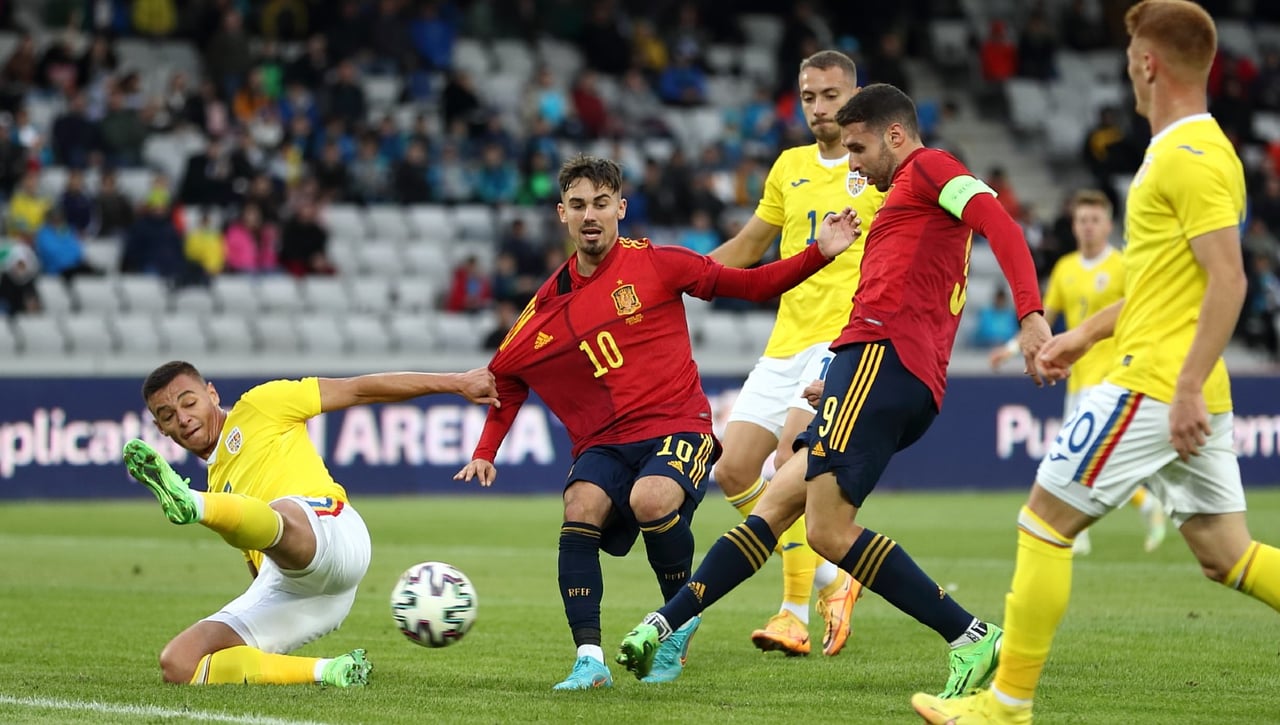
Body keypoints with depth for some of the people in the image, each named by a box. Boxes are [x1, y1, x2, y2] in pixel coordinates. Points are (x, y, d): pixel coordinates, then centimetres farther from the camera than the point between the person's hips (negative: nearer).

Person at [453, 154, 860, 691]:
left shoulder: (655, 264, 2)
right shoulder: (548, 306, 9)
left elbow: (749, 285, 6)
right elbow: (505, 379, 22)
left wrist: (819, 254, -6)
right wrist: (485, 453, 11)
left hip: (678, 428, -3)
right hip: (603, 444, 3)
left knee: (650, 500, -32)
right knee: (580, 507, -28)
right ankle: (589, 661, -24)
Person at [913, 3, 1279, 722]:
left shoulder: (1189, 157, -15)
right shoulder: (1191, 149, 16)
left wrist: (1187, 388, -25)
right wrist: (1087, 333, 28)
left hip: (1157, 385, -10)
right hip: (1184, 390, 10)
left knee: (1044, 523, -2)